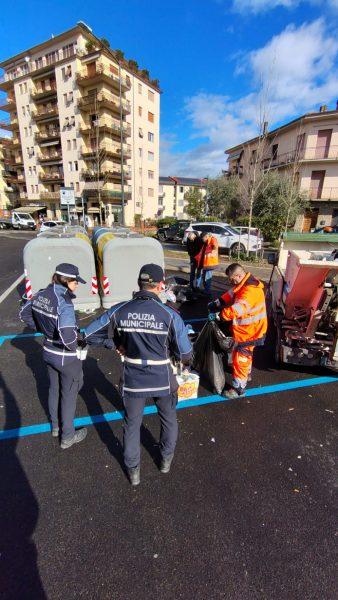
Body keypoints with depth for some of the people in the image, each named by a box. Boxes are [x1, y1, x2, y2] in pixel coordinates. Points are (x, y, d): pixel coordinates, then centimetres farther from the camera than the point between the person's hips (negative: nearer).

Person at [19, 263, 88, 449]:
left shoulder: (41, 295, -6)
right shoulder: (64, 303, -30)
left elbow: (24, 314, 9)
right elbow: (68, 335, -38)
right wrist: (75, 348, -17)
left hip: (49, 352, 7)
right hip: (66, 358, -7)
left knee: (54, 389, 26)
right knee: (68, 395, 14)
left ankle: (55, 426, 49)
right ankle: (67, 436, 33)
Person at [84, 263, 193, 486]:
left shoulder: (120, 311, -13)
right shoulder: (170, 315, -20)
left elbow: (90, 334, -3)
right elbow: (185, 354, -13)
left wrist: (115, 344, 5)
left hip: (133, 381, 1)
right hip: (162, 380, -1)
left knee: (132, 424, 25)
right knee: (169, 419, 28)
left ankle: (133, 470, 45)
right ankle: (166, 459, 50)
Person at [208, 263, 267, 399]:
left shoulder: (250, 290, -32)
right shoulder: (243, 284, 1)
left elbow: (236, 310, -41)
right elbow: (230, 295, 8)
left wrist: (218, 315, -32)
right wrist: (217, 304, -6)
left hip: (249, 332, -10)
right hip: (246, 329, 10)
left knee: (240, 359, 2)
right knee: (244, 354, 29)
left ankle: (239, 389, 17)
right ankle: (247, 374, 52)